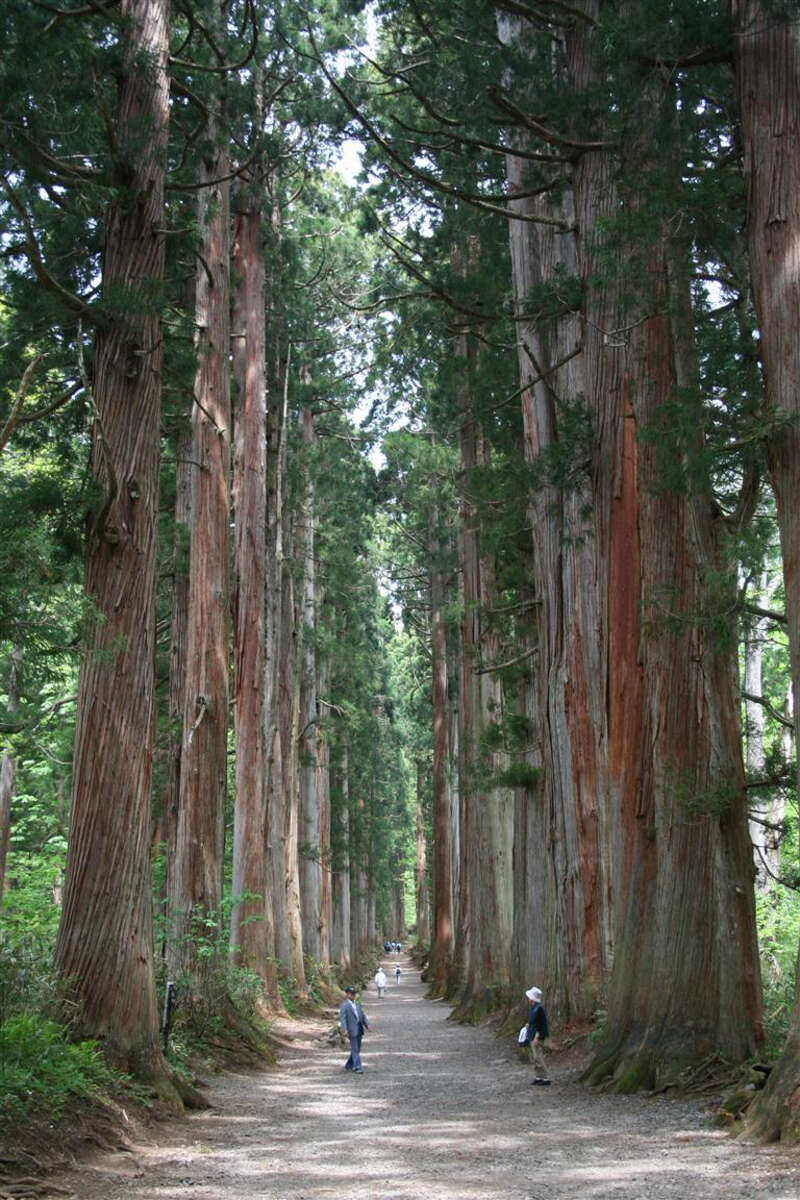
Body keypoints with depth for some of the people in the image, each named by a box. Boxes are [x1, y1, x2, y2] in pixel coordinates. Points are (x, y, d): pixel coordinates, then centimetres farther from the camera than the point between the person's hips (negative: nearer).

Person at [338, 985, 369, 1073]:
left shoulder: (357, 1004, 17)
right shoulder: (344, 1005, -6)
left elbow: (362, 1016, 17)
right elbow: (342, 1018, -14)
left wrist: (367, 1025, 4)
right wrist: (345, 1030, -24)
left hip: (359, 1030, 7)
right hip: (352, 1030, -7)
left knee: (357, 1049, 13)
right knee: (355, 1049, -9)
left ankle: (349, 1065, 27)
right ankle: (357, 1067, -7)